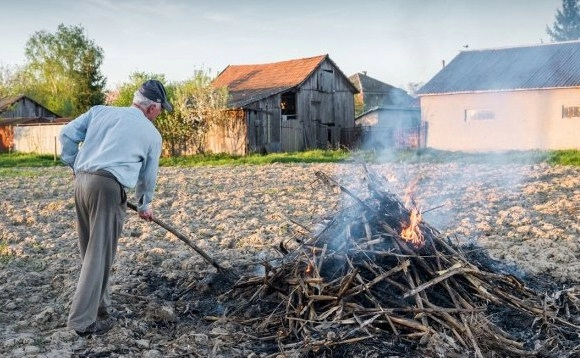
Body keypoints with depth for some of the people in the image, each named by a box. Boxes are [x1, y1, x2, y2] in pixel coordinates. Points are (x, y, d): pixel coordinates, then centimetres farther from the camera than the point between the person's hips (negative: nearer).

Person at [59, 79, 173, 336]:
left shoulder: (100, 111, 17)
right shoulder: (152, 134, 9)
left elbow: (67, 135, 12)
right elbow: (148, 176, 18)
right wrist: (145, 205, 34)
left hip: (82, 181, 6)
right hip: (108, 186, -6)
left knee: (90, 249, 16)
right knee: (100, 254, 0)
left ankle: (99, 306, 29)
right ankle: (83, 320, 3)